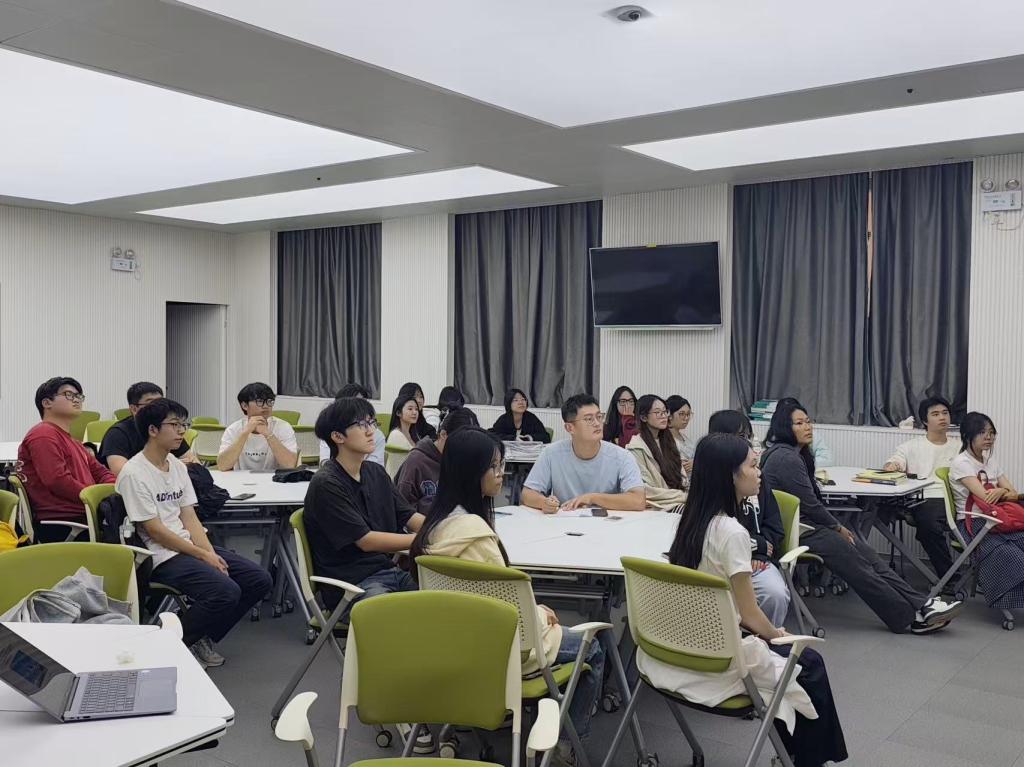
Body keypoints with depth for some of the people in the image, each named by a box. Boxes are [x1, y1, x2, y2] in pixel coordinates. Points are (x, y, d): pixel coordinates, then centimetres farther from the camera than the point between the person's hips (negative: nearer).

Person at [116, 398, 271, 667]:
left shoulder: (178, 466, 13)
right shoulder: (134, 473, -13)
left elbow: (189, 517, 10)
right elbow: (155, 530, -15)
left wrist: (212, 553, -6)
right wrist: (203, 555, -14)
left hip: (188, 545, 9)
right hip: (160, 556, -9)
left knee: (259, 580, -3)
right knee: (226, 592, -28)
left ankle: (202, 637, 12)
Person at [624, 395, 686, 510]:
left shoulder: (667, 441, 17)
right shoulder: (637, 448, -7)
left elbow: (681, 478, 15)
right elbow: (646, 491, -14)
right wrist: (684, 496, -14)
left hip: (676, 503, 7)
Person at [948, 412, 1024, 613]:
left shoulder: (991, 461, 20)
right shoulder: (961, 463, -3)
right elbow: (984, 497, -13)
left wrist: (1002, 492, -10)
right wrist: (1002, 491, 5)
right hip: (971, 523, -6)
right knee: (1006, 553, -32)